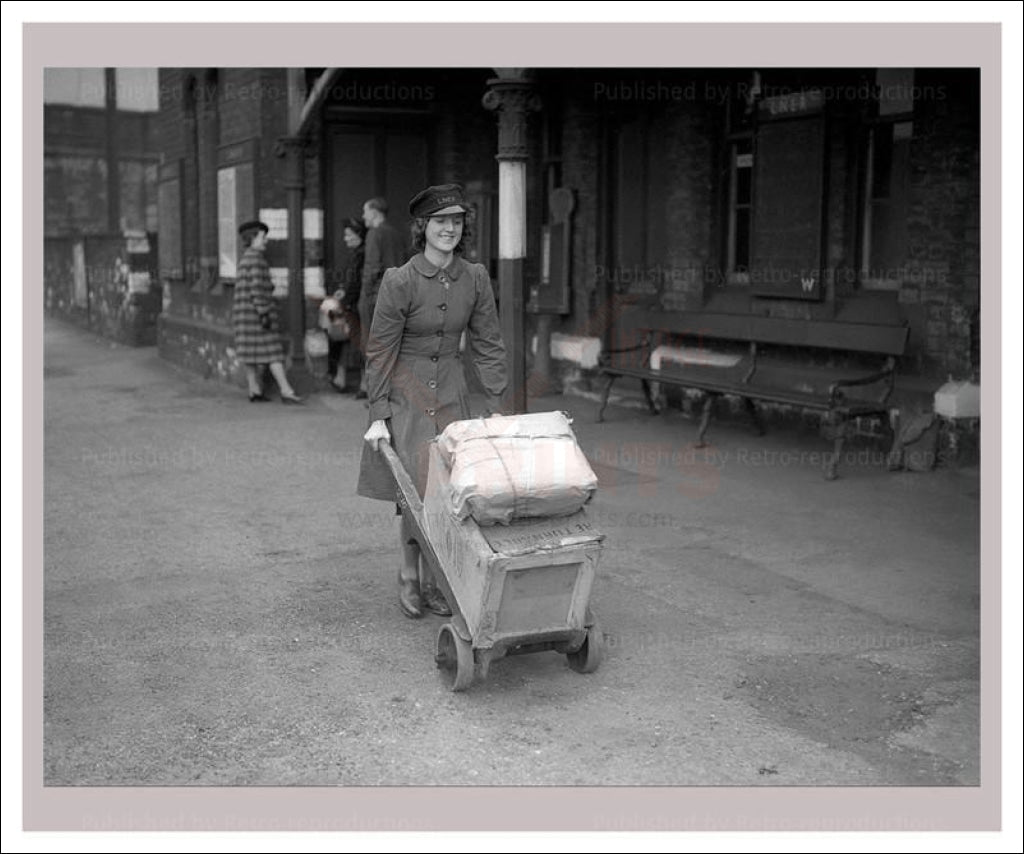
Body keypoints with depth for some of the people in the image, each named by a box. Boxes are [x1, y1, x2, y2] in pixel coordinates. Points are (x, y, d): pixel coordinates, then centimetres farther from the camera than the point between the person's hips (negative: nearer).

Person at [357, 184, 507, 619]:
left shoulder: (475, 277, -1)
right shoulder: (400, 281, -14)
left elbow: (487, 344, 5)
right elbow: (380, 351, -9)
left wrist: (497, 407, 2)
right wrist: (378, 416, -12)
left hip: (450, 390, 4)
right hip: (405, 391, -4)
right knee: (415, 489, -7)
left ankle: (434, 581, 16)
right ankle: (409, 577, 14)